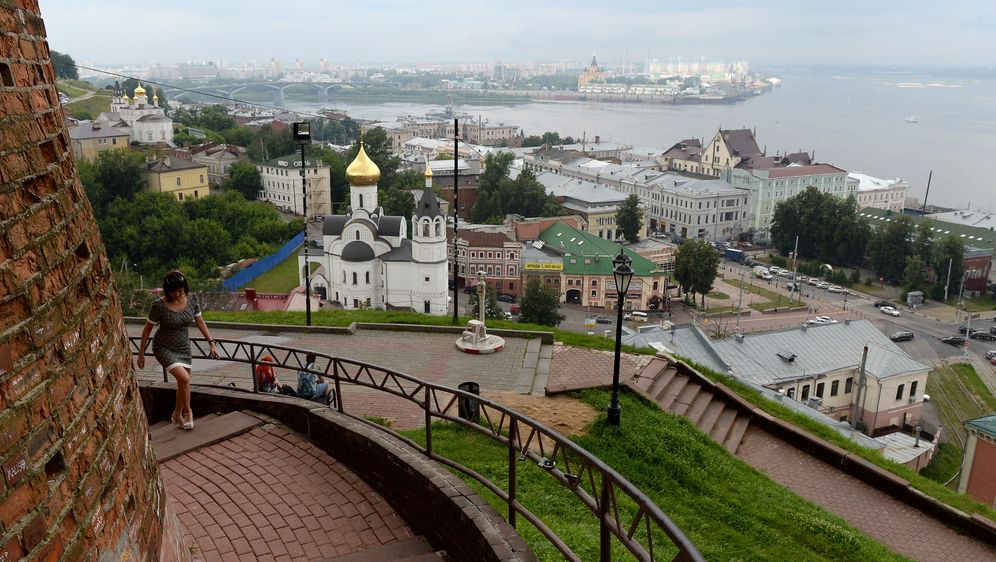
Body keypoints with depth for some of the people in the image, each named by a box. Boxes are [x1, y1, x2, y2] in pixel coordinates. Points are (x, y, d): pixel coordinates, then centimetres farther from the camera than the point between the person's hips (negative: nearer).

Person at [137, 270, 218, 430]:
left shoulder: (192, 299, -10)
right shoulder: (159, 305, -21)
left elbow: (200, 322, 2)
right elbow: (147, 329, -10)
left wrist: (212, 343, -1)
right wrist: (141, 354, -4)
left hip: (183, 347, 5)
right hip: (164, 348, -5)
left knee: (183, 383, 12)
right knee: (184, 378, -21)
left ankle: (177, 415, 36)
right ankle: (188, 412, 2)